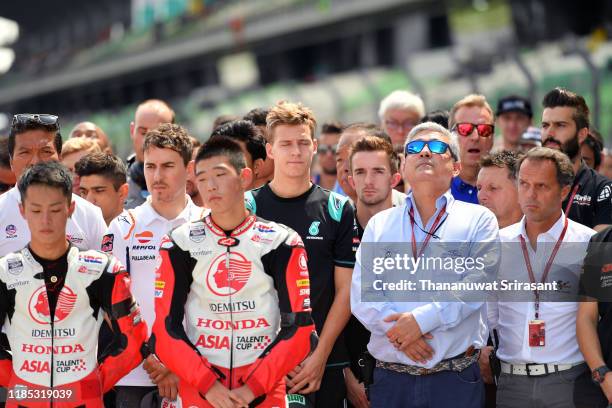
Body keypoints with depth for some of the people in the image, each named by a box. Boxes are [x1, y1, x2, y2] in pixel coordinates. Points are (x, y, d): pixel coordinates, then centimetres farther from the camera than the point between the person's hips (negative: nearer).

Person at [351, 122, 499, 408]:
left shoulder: (478, 220, 5)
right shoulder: (379, 224, 13)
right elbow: (361, 294, 2)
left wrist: (422, 319, -18)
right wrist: (398, 331, -15)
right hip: (391, 379, 2)